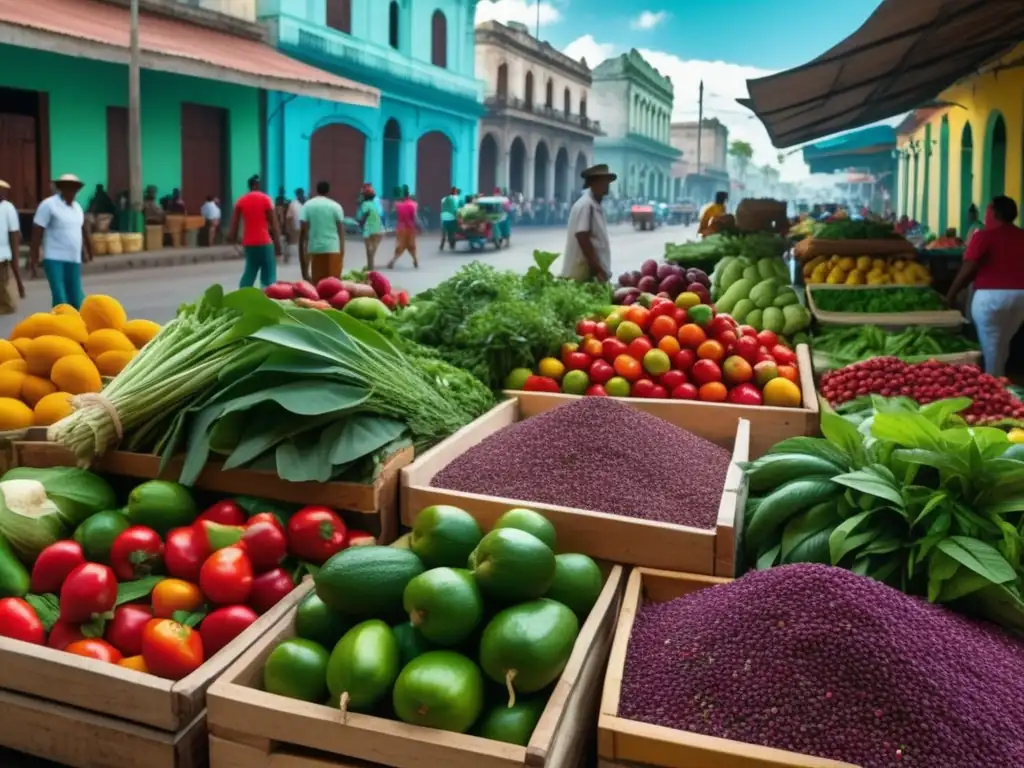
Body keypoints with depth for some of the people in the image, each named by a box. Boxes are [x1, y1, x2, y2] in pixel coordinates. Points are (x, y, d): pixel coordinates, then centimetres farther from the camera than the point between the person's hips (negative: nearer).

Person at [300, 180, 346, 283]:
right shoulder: (335, 206, 1)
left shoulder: (307, 205, 4)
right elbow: (341, 229, 1)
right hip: (333, 247, -1)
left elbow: (304, 229, 0)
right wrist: (342, 249, 7)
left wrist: (303, 249, 6)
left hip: (315, 247, 1)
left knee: (317, 281, 7)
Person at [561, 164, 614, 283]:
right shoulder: (586, 205, -14)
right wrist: (597, 270, -22)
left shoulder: (595, 205, 16)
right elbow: (582, 238, -21)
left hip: (593, 271, 10)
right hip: (585, 273, -10)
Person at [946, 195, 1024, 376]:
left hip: (992, 296, -6)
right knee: (1003, 343, 21)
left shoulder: (984, 235, -9)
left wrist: (950, 295, -2)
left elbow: (968, 269, -11)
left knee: (991, 345, 6)